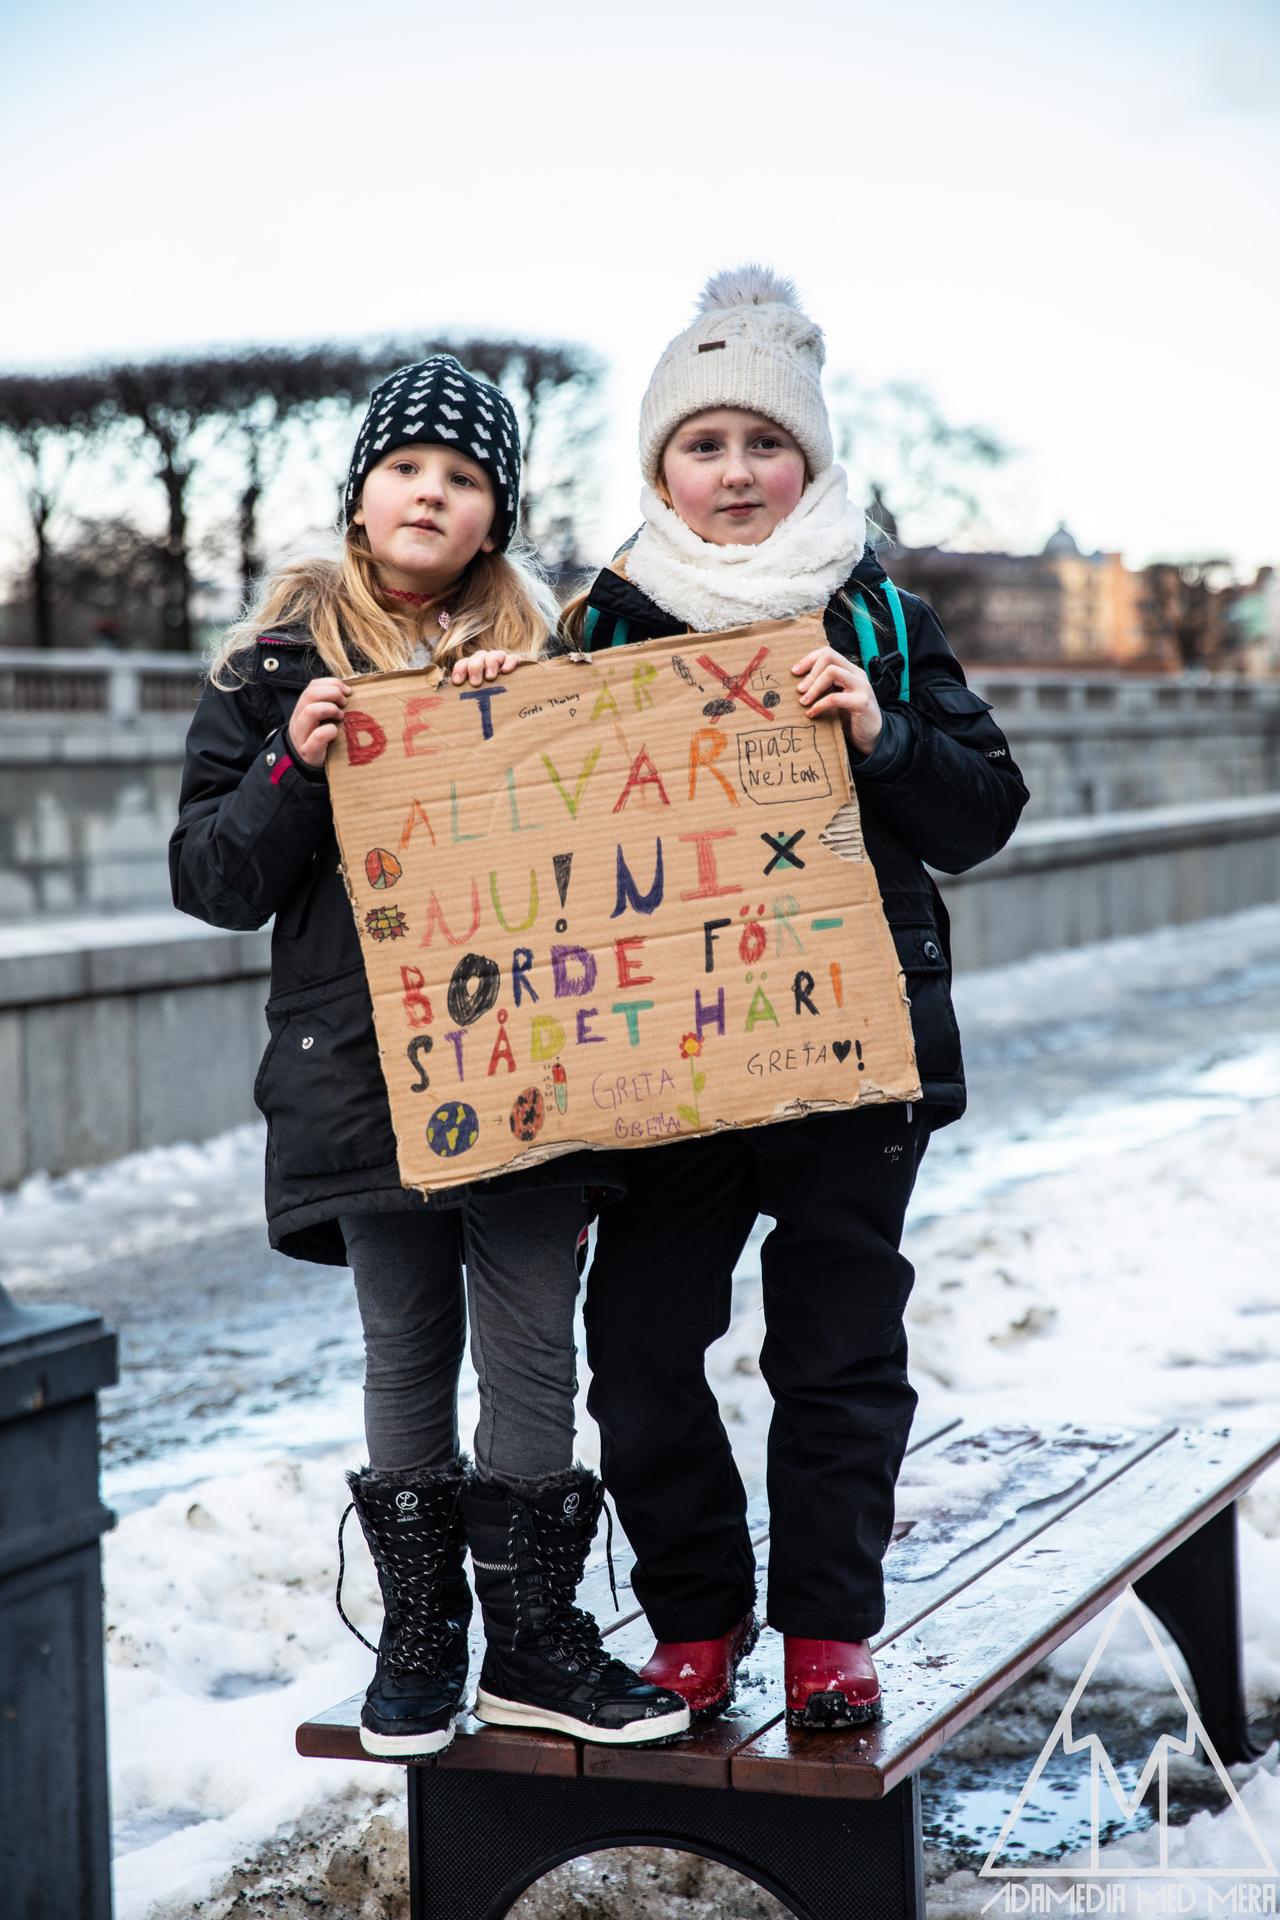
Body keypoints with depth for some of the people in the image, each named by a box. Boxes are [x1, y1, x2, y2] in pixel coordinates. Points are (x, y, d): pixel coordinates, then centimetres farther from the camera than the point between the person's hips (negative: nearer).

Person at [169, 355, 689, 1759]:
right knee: (408, 1351, 8)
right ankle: (418, 1637, 21)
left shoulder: (538, 655, 8)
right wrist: (291, 767, -15)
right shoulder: (277, 666, 4)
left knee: (533, 1345, 4)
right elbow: (210, 877, 1)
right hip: (361, 1063, -1)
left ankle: (532, 1637, 16)